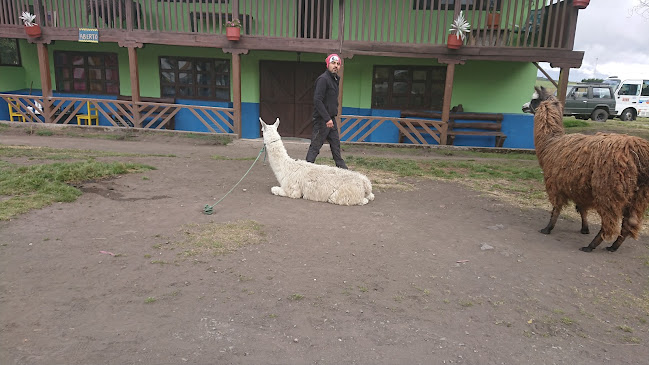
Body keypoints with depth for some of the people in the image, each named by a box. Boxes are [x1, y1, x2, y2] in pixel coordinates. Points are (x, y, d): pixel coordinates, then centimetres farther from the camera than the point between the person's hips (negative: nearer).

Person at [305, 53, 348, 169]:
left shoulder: (334, 79, 16)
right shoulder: (323, 79, -14)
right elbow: (317, 100, -22)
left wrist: (332, 118, 14)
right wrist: (327, 119, -25)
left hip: (331, 119, 9)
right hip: (322, 119, -9)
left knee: (336, 144, 14)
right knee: (315, 146, -4)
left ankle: (341, 167, 22)